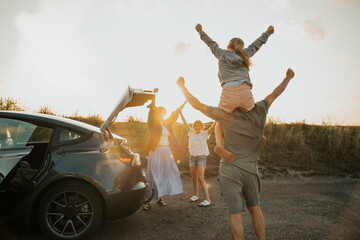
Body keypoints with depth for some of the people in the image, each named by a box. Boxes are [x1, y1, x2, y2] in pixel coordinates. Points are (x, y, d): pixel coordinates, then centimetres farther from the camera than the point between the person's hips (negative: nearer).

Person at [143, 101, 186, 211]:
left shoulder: (166, 123, 14)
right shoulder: (154, 123, -3)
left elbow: (174, 115, 24)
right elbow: (152, 111, -18)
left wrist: (184, 103, 28)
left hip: (167, 152, 7)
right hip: (156, 151, -7)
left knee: (165, 174, 6)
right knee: (154, 176, -9)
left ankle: (160, 197, 17)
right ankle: (148, 201, -5)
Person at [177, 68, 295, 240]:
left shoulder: (226, 115, -14)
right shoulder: (260, 110, -4)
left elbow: (197, 105, -9)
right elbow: (275, 93, 14)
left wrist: (182, 86, 4)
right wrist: (288, 77, 31)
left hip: (230, 170, -4)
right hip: (250, 170, 4)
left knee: (235, 213, 3)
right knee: (255, 209, 20)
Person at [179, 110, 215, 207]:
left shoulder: (205, 133, 0)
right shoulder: (191, 133, 8)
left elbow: (213, 126, -12)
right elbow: (185, 123, 7)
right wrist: (180, 112, 3)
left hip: (201, 157, -4)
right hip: (192, 157, 4)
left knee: (201, 178, -14)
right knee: (194, 178, 11)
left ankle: (207, 199, -13)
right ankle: (196, 195, 29)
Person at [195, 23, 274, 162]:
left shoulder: (222, 54, 20)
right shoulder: (244, 54, 23)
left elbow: (211, 43, 36)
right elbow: (256, 44, 39)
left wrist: (201, 32, 54)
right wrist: (268, 33, 57)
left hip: (229, 93, -2)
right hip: (245, 93, 2)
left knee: (220, 123, 15)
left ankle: (219, 144, -15)